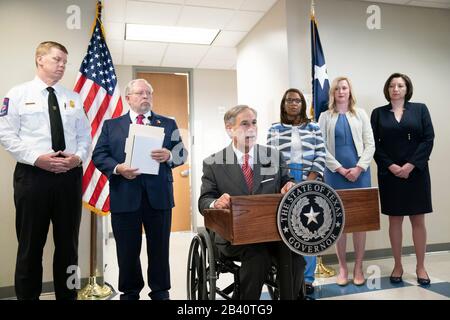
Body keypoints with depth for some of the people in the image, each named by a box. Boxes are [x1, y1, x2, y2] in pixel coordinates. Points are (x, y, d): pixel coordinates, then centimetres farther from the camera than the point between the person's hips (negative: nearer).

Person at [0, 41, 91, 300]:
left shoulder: (74, 98, 14)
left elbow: (85, 136, 12)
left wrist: (78, 157, -8)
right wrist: (37, 157, -15)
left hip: (71, 176, 4)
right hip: (32, 175, -3)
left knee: (69, 243, 11)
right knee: (31, 243, 6)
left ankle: (68, 295, 24)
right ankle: (27, 296, 22)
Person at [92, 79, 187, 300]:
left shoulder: (168, 124, 11)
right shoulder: (111, 125, 12)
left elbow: (181, 153, 4)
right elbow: (99, 155, 3)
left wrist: (168, 155, -18)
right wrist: (117, 168, -15)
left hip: (159, 195, 0)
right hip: (124, 196, 0)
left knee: (160, 248, 9)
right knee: (127, 250, 10)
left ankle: (160, 293, 25)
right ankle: (129, 293, 28)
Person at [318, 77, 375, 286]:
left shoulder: (360, 114, 10)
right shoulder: (325, 117, 7)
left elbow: (370, 145, 5)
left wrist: (358, 168, -8)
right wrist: (341, 169, -8)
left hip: (360, 173, 1)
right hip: (335, 173, -1)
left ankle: (358, 267, 13)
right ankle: (342, 267, 14)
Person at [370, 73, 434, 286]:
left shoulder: (420, 109, 7)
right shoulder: (378, 113, 7)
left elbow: (428, 139, -1)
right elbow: (374, 144, 1)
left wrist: (411, 165, -11)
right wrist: (391, 166, -12)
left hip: (416, 172, 0)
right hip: (389, 173, 0)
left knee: (418, 220, 4)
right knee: (394, 220, 5)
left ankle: (420, 267, 16)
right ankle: (398, 266, 17)